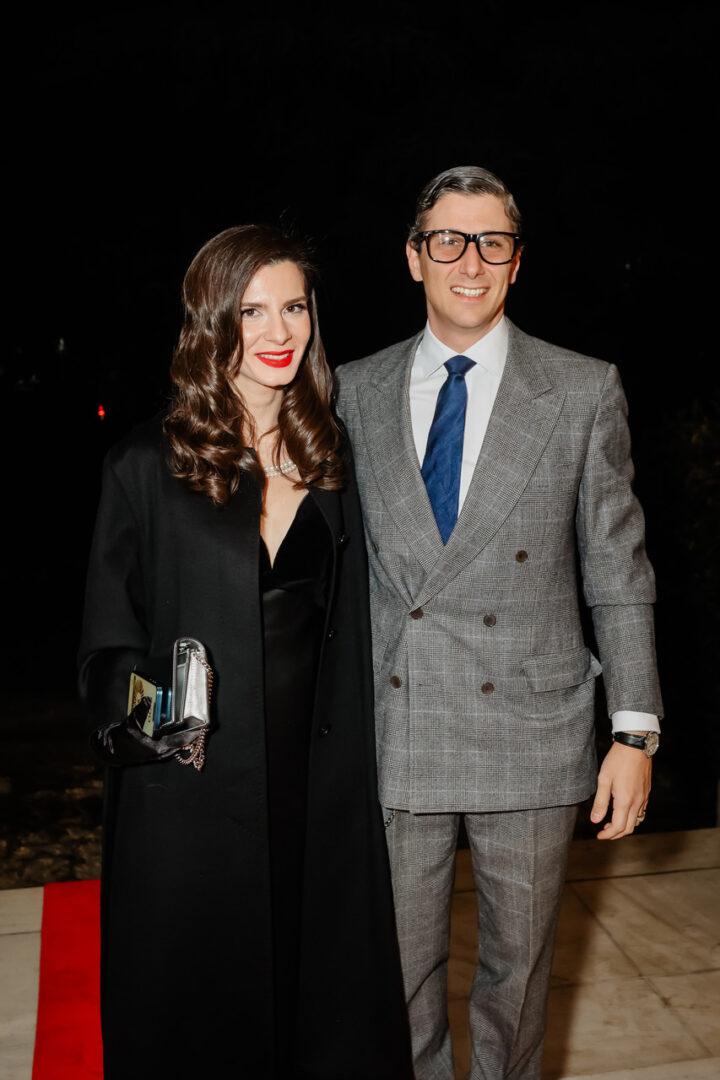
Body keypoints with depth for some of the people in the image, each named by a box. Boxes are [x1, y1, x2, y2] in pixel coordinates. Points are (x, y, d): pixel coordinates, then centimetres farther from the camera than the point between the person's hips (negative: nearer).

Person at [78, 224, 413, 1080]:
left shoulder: (331, 461, 6)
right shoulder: (147, 467, -6)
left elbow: (348, 641, 9)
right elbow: (106, 641, -2)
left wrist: (351, 770, 5)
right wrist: (139, 710, -18)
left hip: (320, 788, 3)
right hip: (189, 796, -3)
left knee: (321, 994, 15)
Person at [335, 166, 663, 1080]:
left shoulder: (584, 392, -1)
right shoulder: (357, 391, 4)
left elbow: (618, 571, -1)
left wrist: (635, 730, -4)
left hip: (531, 733, -1)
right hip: (394, 732, 1)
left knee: (518, 965, 17)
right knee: (401, 965, 15)